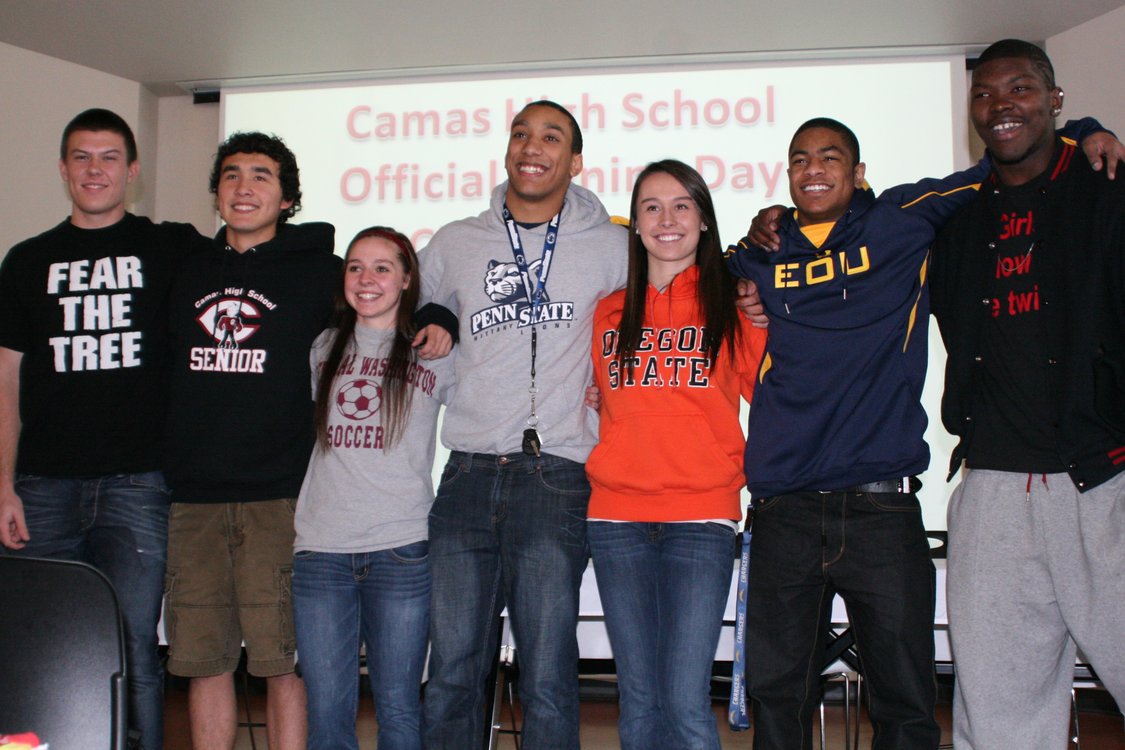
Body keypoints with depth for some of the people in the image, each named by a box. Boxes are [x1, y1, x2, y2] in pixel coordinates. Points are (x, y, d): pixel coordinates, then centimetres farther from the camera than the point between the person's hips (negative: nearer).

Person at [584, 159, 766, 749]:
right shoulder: (610, 313, 14)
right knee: (639, 700, 7)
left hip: (701, 516, -3)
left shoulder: (733, 303, 5)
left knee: (686, 702, -9)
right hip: (617, 515, 3)